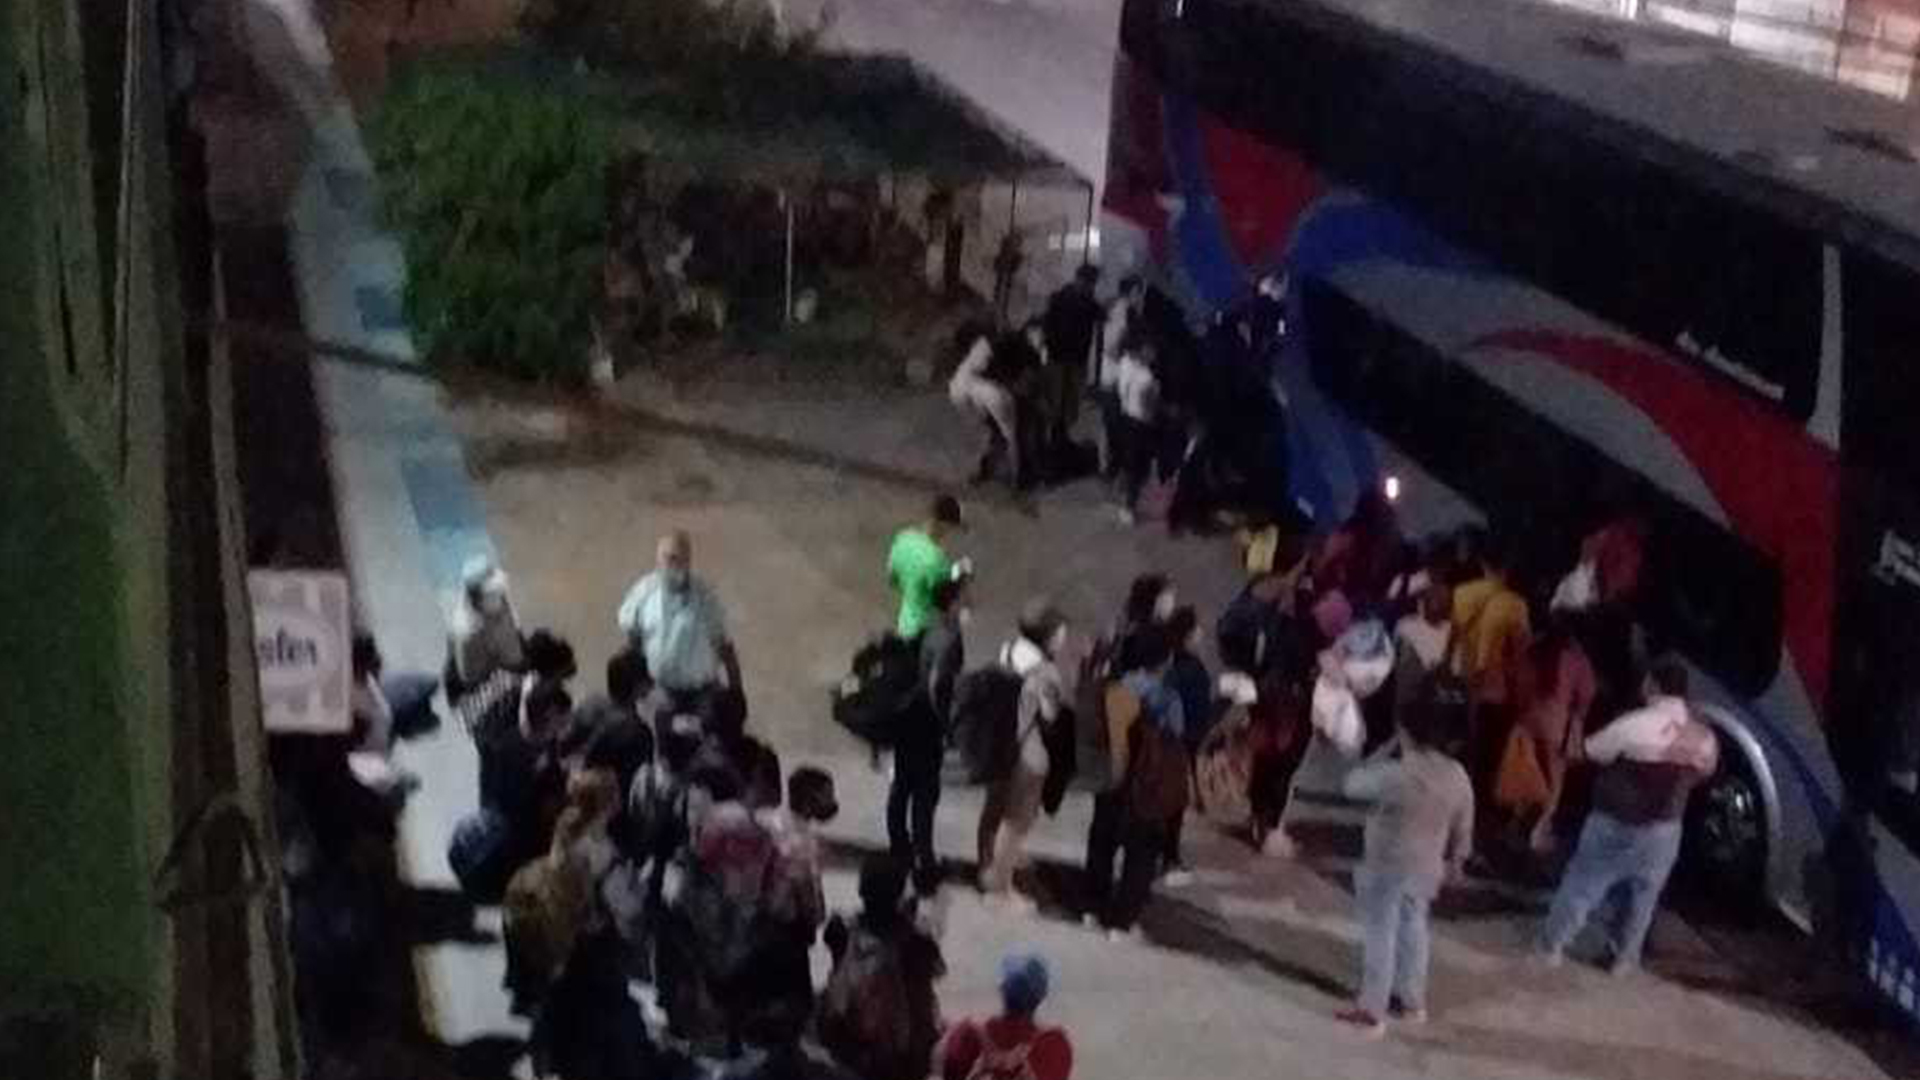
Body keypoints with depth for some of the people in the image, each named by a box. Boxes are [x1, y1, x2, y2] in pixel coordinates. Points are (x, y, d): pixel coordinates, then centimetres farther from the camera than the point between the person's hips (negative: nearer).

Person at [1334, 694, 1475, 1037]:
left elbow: (1352, 785, -11)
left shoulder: (1396, 773, -25)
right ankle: (1412, 1001, 33)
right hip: (1426, 869, 6)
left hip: (1387, 867, -6)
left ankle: (1371, 1012, 7)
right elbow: (1463, 827, 7)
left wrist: (1381, 758, 0)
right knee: (1412, 931, 21)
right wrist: (1455, 860, 22)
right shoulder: (1458, 776, -4)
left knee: (1380, 937, 2)